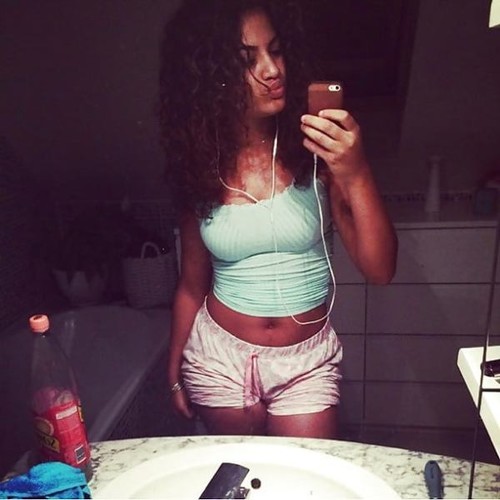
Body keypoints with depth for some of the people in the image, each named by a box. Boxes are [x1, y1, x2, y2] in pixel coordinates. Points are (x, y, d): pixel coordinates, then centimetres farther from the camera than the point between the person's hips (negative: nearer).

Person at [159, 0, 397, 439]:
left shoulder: (317, 150, -12)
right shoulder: (199, 164, -6)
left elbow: (380, 270, -16)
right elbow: (192, 283, 4)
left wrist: (356, 175, -30)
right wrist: (175, 371, 10)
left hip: (308, 362, -1)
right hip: (218, 358, 2)